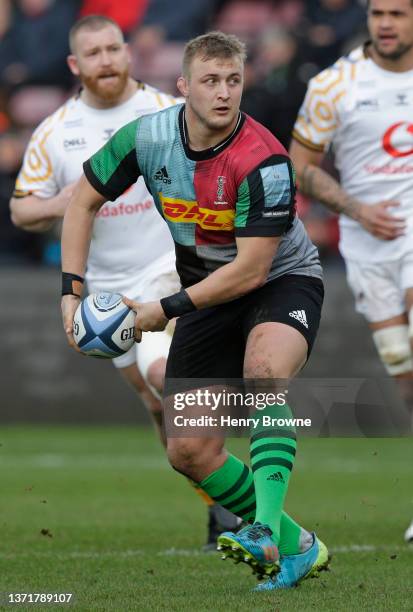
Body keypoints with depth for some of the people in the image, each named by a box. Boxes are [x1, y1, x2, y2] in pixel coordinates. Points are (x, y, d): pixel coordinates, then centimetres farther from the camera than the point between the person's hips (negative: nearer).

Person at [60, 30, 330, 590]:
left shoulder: (264, 160, -28)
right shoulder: (146, 137, -13)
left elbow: (251, 269, -27)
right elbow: (84, 201, 2)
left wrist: (166, 309, -25)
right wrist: (72, 290, -7)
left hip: (282, 279, -5)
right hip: (209, 292, 5)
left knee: (264, 367, -39)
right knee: (190, 451, -3)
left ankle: (266, 529, -46)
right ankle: (296, 547, 11)